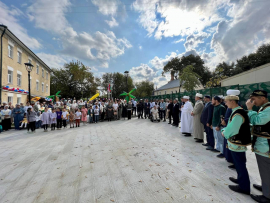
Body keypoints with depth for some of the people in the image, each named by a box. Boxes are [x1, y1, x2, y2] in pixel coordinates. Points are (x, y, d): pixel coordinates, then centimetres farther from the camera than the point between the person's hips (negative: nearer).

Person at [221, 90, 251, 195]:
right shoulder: (237, 111, 6)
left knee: (240, 165, 6)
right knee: (239, 164, 24)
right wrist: (225, 131, 1)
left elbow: (231, 129, -23)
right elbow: (232, 126, 13)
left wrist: (224, 133, -6)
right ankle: (241, 179, 42)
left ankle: (244, 187, 23)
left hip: (237, 144, -9)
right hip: (237, 142, 9)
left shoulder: (238, 114, -25)